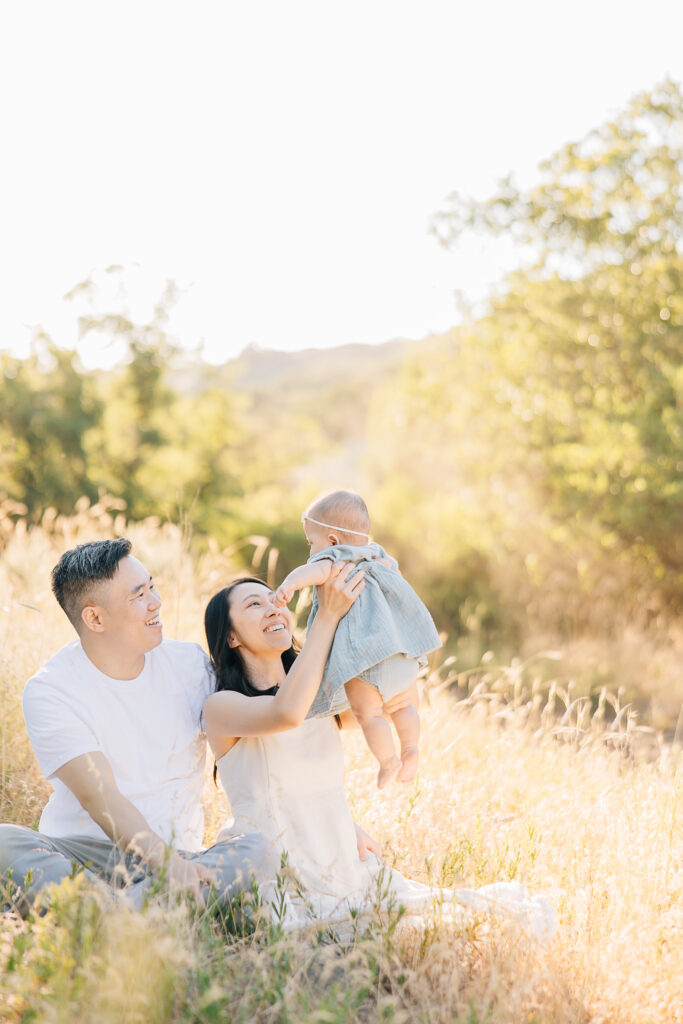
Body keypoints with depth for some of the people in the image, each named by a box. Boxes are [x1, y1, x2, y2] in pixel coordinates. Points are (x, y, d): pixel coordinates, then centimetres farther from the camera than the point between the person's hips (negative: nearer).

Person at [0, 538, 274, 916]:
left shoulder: (191, 663, 6)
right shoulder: (48, 691, -7)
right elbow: (100, 799, -18)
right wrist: (167, 862, -32)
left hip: (176, 854, 3)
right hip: (80, 853, -2)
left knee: (256, 849, -27)